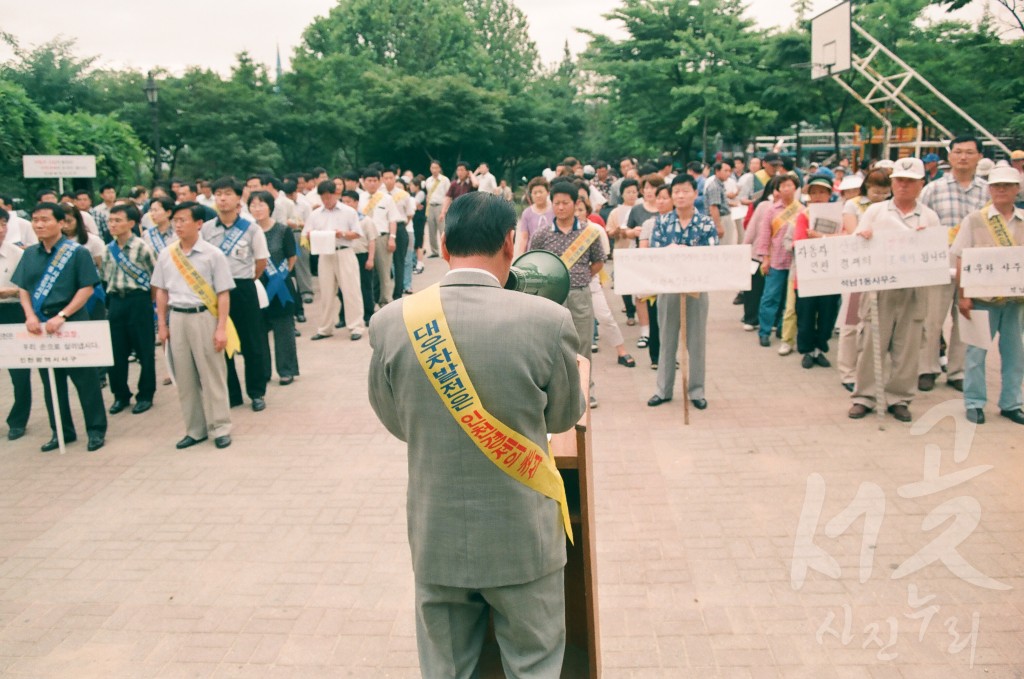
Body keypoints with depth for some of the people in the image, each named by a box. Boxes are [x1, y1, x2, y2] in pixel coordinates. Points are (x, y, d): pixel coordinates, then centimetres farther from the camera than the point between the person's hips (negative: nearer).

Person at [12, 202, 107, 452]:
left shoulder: (77, 252, -7)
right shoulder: (29, 254, 8)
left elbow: (87, 288, -11)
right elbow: (23, 288, 10)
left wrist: (62, 316, -18)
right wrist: (30, 316, -7)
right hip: (40, 325, 5)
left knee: (85, 379, 1)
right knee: (50, 381, 12)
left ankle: (96, 430, 12)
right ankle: (61, 431, 23)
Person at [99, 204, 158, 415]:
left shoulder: (142, 247, -9)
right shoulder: (108, 250, 8)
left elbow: (155, 277, -5)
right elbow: (104, 277, 17)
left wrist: (148, 299, -1)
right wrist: (112, 296, 9)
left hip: (138, 300, -5)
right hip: (115, 301, 5)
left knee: (144, 350, 3)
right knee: (116, 351, 8)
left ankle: (145, 395, 15)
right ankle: (121, 395, 22)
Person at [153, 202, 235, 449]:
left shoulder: (213, 254, -6)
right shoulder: (166, 255, 7)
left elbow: (223, 294, -6)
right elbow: (161, 291, 14)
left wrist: (221, 328, -11)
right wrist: (162, 324, 9)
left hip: (204, 317, -4)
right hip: (176, 318, 4)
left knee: (212, 375, 1)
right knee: (184, 377, 8)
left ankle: (220, 428, 11)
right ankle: (194, 429, 19)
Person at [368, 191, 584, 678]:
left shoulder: (391, 322, -11)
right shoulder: (548, 320, -18)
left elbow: (395, 423, 3)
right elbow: (563, 417, -1)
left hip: (436, 538, 2)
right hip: (523, 537, -2)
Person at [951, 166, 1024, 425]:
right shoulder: (974, 220, 0)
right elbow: (962, 260, -2)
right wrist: (963, 296, -8)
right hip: (983, 296, -2)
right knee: (977, 350, 2)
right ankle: (974, 403, 12)